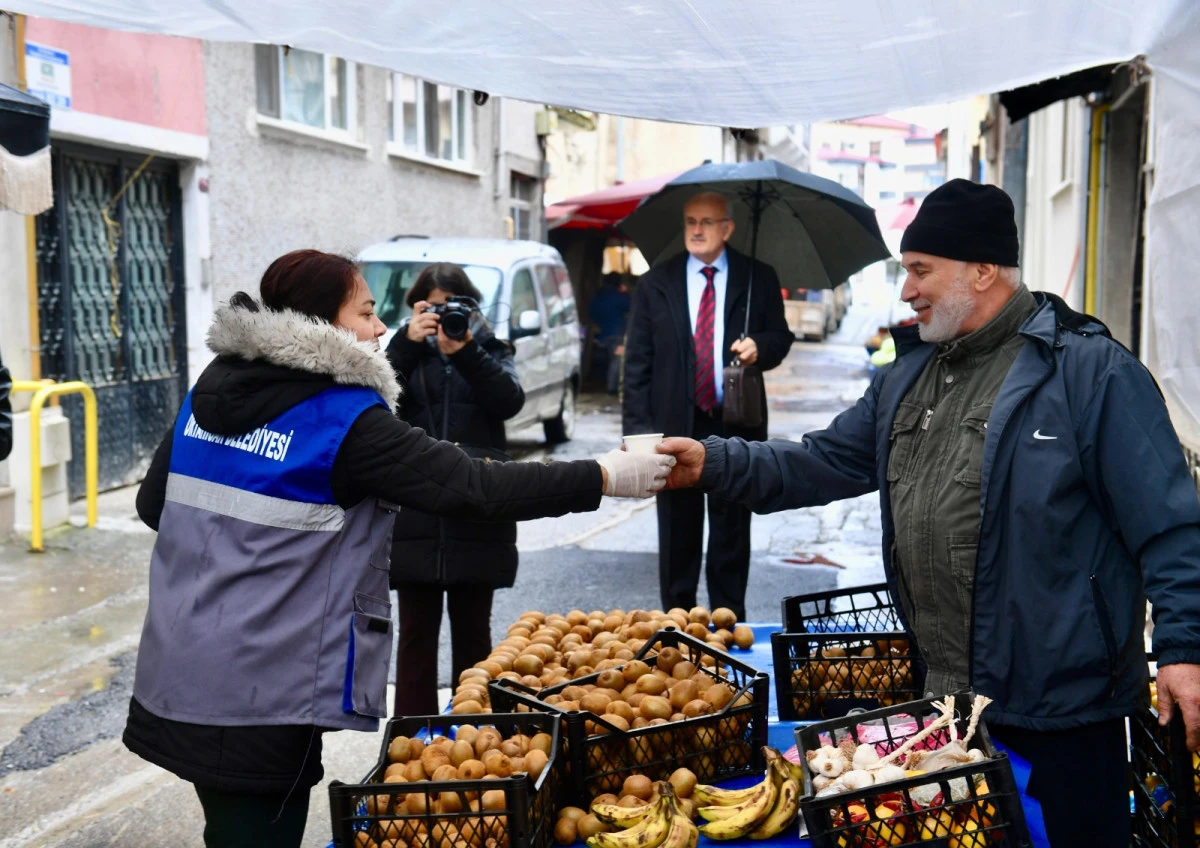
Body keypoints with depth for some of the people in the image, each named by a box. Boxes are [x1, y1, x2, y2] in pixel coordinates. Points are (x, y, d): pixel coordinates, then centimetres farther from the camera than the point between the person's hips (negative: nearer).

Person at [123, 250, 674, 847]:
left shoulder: (211, 388, 7)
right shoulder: (344, 417, -14)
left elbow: (152, 503, 14)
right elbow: (474, 487, -17)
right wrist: (604, 477, -10)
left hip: (177, 680, 7)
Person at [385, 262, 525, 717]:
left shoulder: (490, 349, 12)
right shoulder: (406, 351, 12)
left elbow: (510, 401, -7)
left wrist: (464, 351, -17)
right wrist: (407, 343, -15)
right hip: (415, 513, 0)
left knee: (472, 629, 8)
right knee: (416, 631, 4)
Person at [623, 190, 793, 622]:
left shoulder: (758, 278, 3)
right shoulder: (656, 283, 3)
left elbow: (781, 336, 11)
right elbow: (637, 362, 2)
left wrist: (760, 346, -14)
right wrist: (638, 427, -5)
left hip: (736, 427, 0)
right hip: (676, 426, 0)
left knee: (731, 533, 8)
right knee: (678, 534, 8)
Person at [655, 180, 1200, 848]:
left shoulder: (1089, 369, -13)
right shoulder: (909, 375, 11)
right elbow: (826, 462, 11)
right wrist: (713, 465, 1)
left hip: (1063, 700, -7)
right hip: (938, 694, 7)